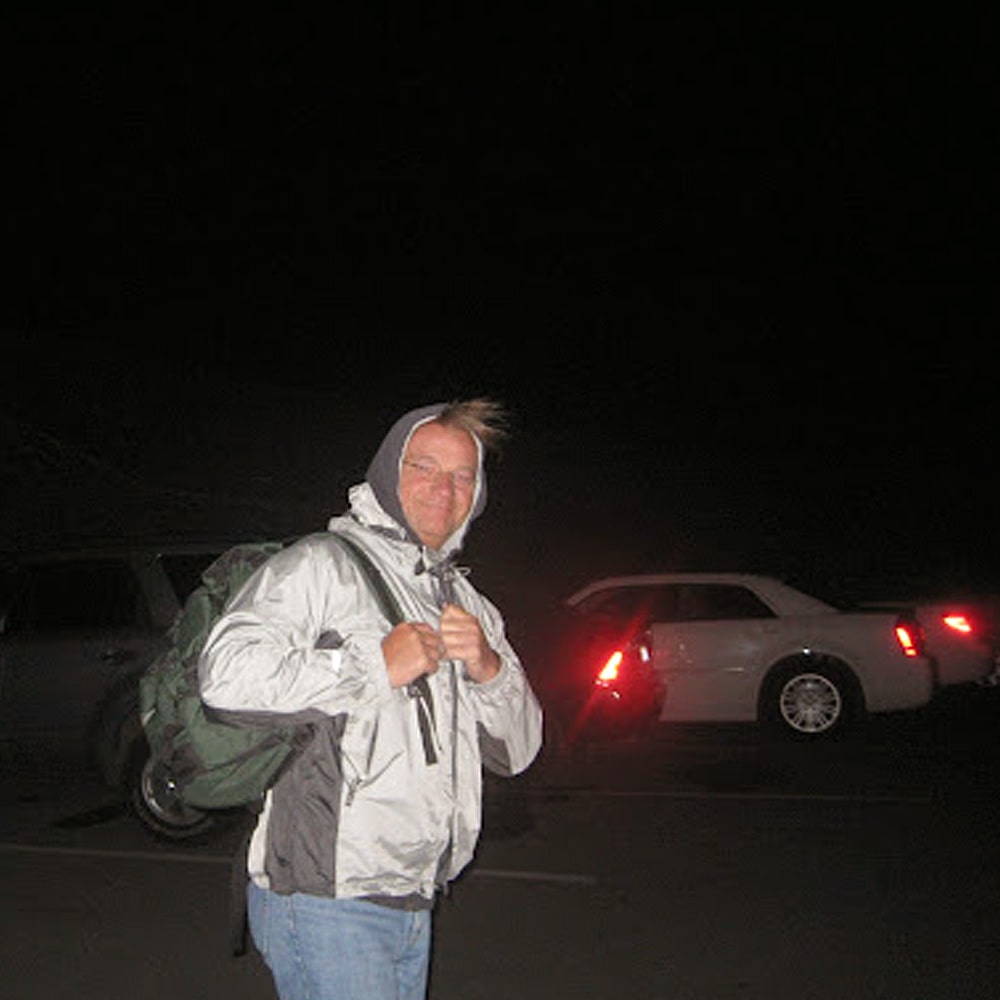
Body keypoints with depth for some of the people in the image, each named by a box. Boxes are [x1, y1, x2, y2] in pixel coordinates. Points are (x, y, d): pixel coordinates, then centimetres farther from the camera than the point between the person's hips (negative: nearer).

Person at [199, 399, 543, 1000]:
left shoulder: (467, 603, 17)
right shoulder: (322, 564, -6)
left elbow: (517, 752, 14)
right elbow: (226, 674, -21)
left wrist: (488, 669, -5)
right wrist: (376, 666, -19)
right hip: (323, 901, -7)